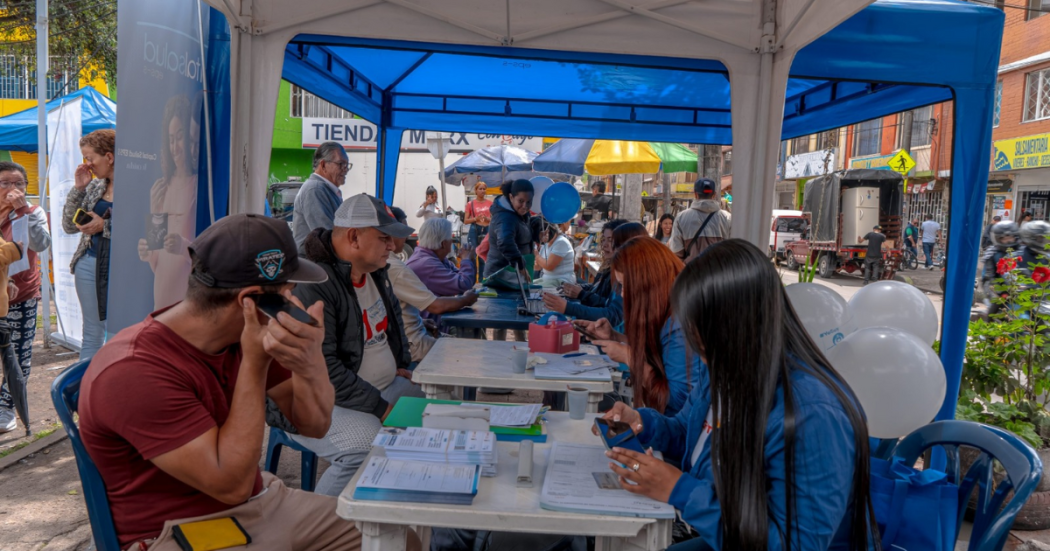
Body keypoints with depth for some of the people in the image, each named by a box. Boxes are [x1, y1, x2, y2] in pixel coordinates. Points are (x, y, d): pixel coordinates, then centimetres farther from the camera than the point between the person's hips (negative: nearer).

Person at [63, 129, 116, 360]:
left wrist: (104, 225, -15)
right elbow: (69, 226, 12)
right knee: (92, 332, 13)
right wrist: (78, 189, 4)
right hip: (90, 264, 7)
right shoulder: (94, 186, 12)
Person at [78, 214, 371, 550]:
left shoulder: (244, 334, -2)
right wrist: (254, 363, -25)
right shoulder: (135, 373, -23)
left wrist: (310, 362, -22)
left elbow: (313, 425, -1)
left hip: (260, 503, 7)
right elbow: (231, 484, -24)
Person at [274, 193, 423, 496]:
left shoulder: (375, 270, 9)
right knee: (365, 449, -35)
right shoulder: (311, 285, -22)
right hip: (321, 400, -9)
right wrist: (380, 407, -23)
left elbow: (393, 318, 28)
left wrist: (401, 365, 14)